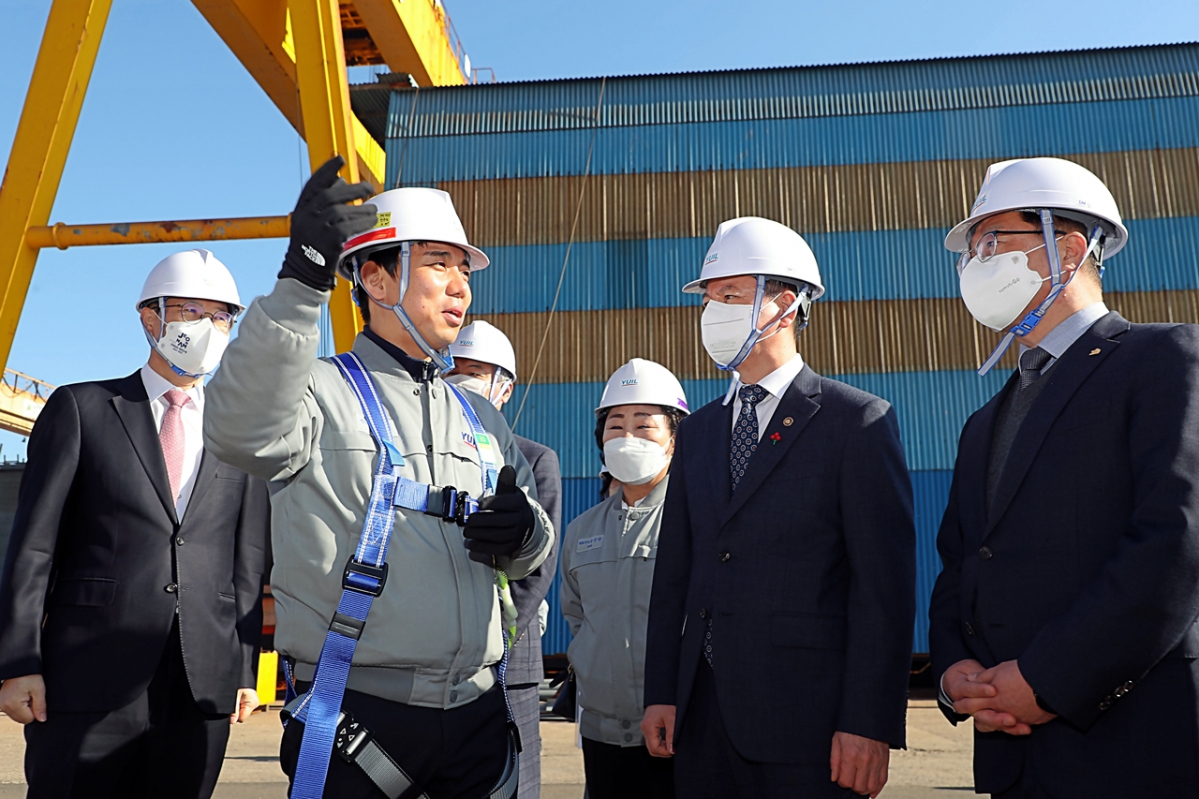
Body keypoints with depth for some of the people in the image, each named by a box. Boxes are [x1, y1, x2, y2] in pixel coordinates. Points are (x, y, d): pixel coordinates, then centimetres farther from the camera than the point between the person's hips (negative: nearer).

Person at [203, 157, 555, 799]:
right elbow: (242, 430, -26)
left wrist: (524, 534, -5)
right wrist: (300, 284, -33)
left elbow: (532, 552, 19)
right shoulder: (322, 391, -3)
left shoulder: (480, 419, 14)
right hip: (357, 717, -5)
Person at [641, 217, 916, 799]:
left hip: (808, 723, -5)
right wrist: (661, 694, 6)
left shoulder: (858, 420, -4)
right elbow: (675, 571, 11)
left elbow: (884, 585, -10)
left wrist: (870, 724, -14)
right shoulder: (698, 430, 13)